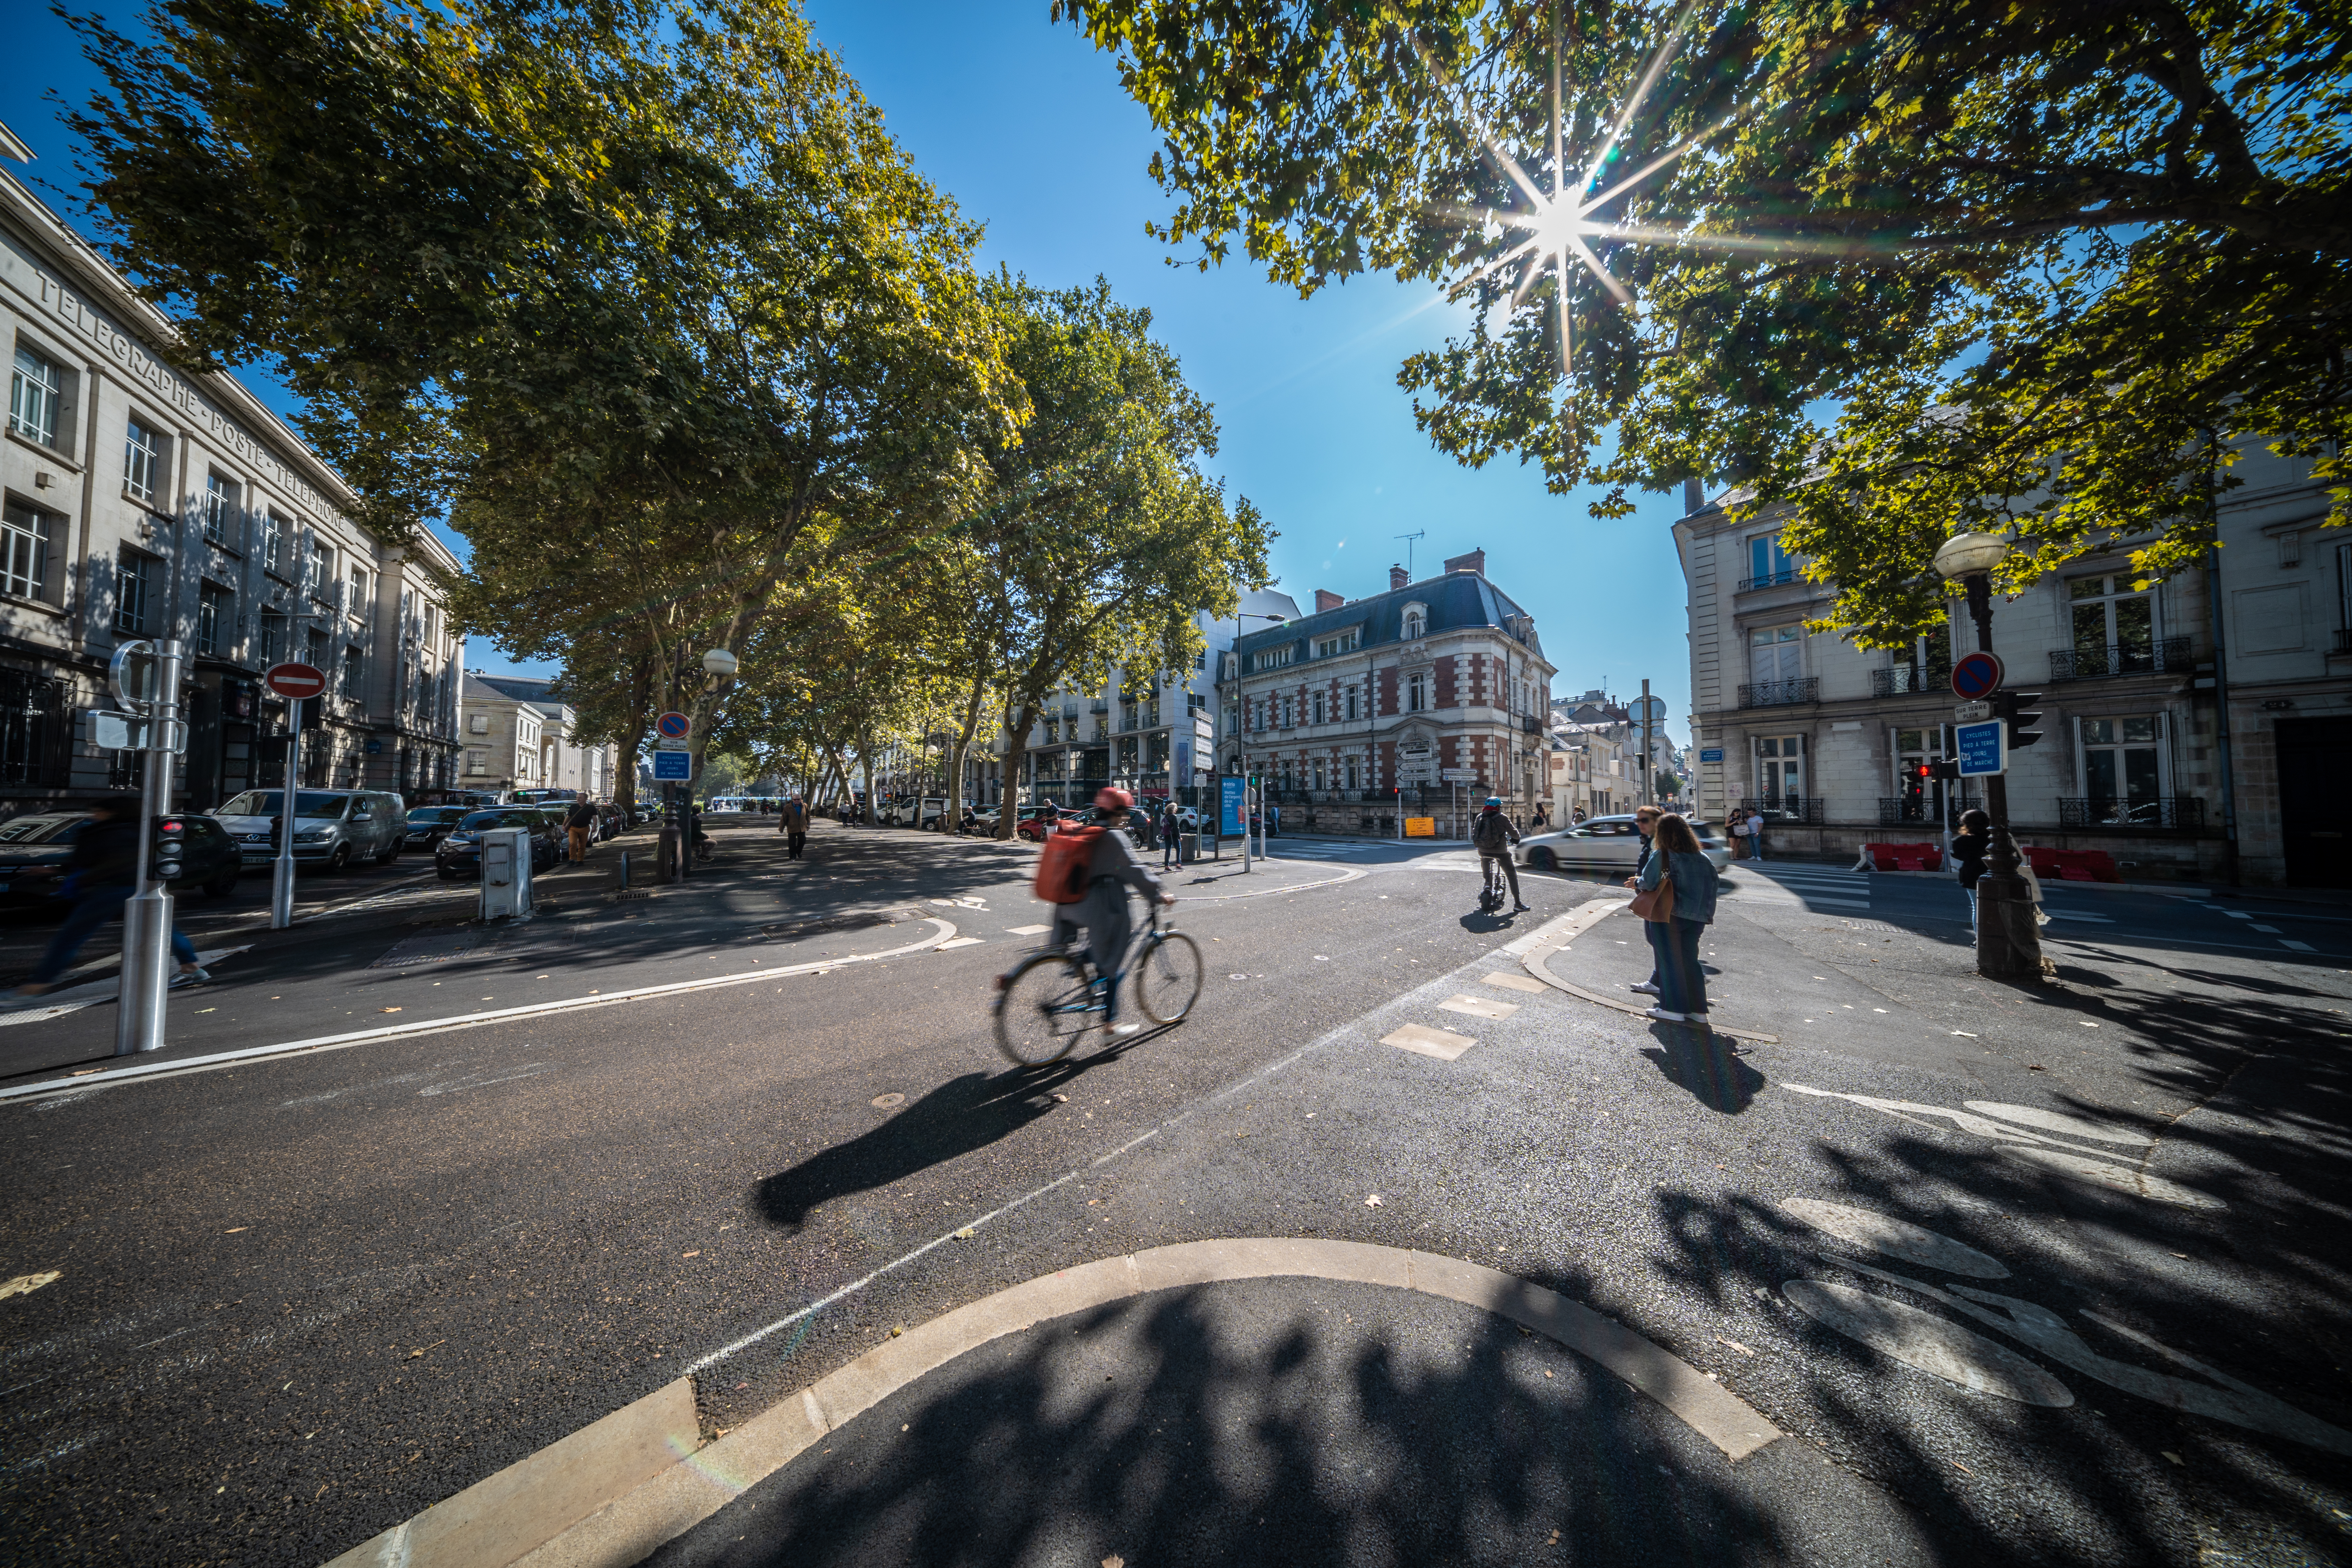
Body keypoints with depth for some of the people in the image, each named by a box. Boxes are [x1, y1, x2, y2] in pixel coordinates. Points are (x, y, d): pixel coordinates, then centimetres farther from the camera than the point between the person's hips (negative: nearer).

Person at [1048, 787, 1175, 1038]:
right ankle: (1111, 1023, 13)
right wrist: (1159, 893, -4)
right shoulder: (1114, 837, -11)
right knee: (1112, 965, 5)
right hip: (1100, 907, -8)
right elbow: (1134, 871, -13)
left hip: (1071, 903, 8)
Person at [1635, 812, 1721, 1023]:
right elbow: (1713, 881, 8)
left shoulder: (1660, 856, -14)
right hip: (1696, 917, 6)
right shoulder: (1701, 858, 4)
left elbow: (1647, 884, -15)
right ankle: (1698, 1010, 19)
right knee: (1690, 960, 15)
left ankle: (1674, 1009, 9)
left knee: (1669, 960, 4)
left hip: (1667, 916, -5)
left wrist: (1637, 881, 6)